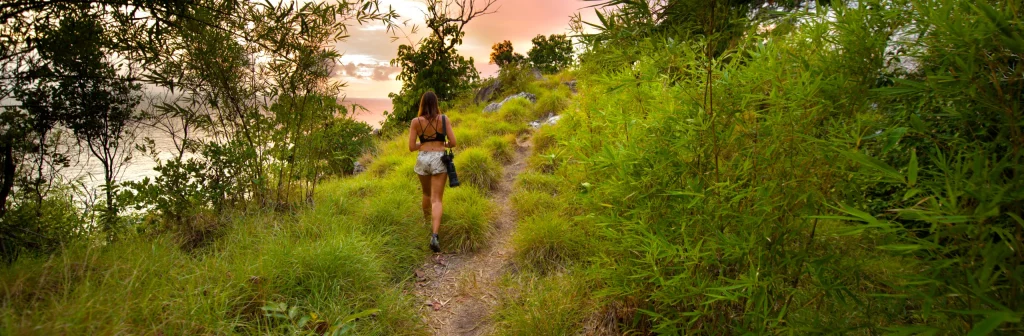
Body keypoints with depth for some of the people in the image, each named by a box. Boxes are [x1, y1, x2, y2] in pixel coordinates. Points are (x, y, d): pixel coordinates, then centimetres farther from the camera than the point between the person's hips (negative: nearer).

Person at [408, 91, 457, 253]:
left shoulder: (416, 122, -2)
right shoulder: (444, 119, -4)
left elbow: (411, 147, -3)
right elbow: (453, 143, -5)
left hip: (422, 159, 2)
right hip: (439, 160, -2)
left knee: (426, 194, 26)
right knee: (436, 199, -2)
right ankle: (434, 235, -18)